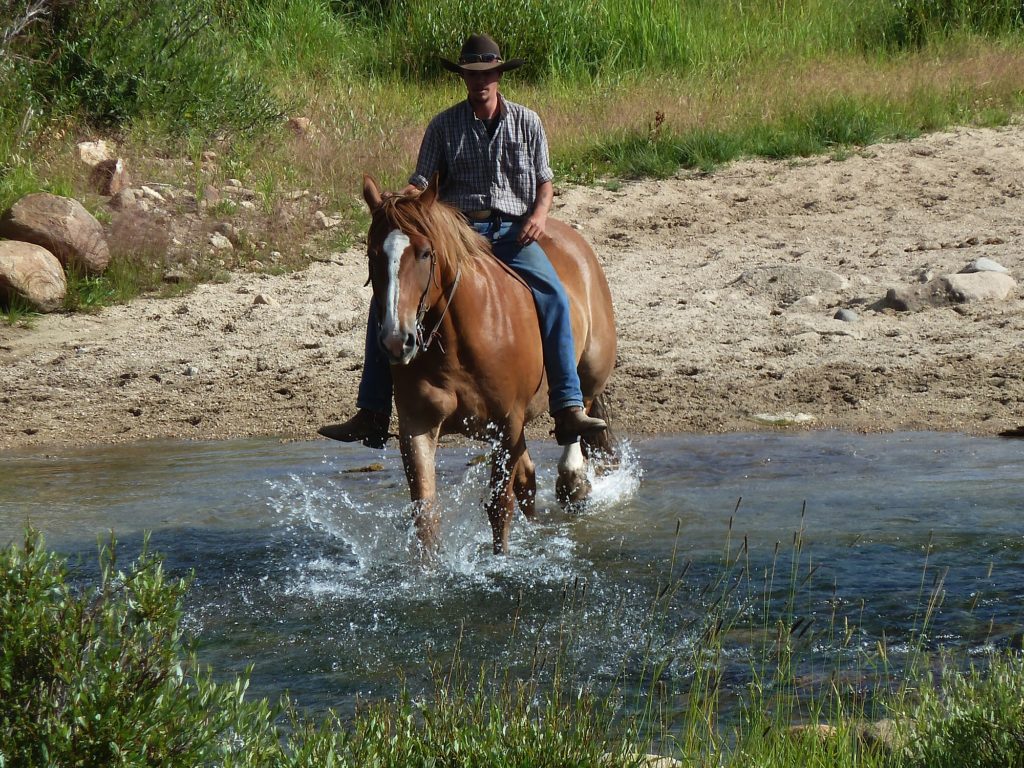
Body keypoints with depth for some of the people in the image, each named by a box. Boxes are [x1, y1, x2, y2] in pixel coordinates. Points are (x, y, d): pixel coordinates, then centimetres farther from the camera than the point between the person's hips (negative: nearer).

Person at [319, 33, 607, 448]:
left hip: (512, 231, -1)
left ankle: (569, 410, -28)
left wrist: (540, 212, -8)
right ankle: (372, 413, -13)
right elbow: (421, 181, 3)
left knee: (553, 297, -28)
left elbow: (544, 179, 13)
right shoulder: (444, 126, 8)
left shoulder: (527, 122, 9)